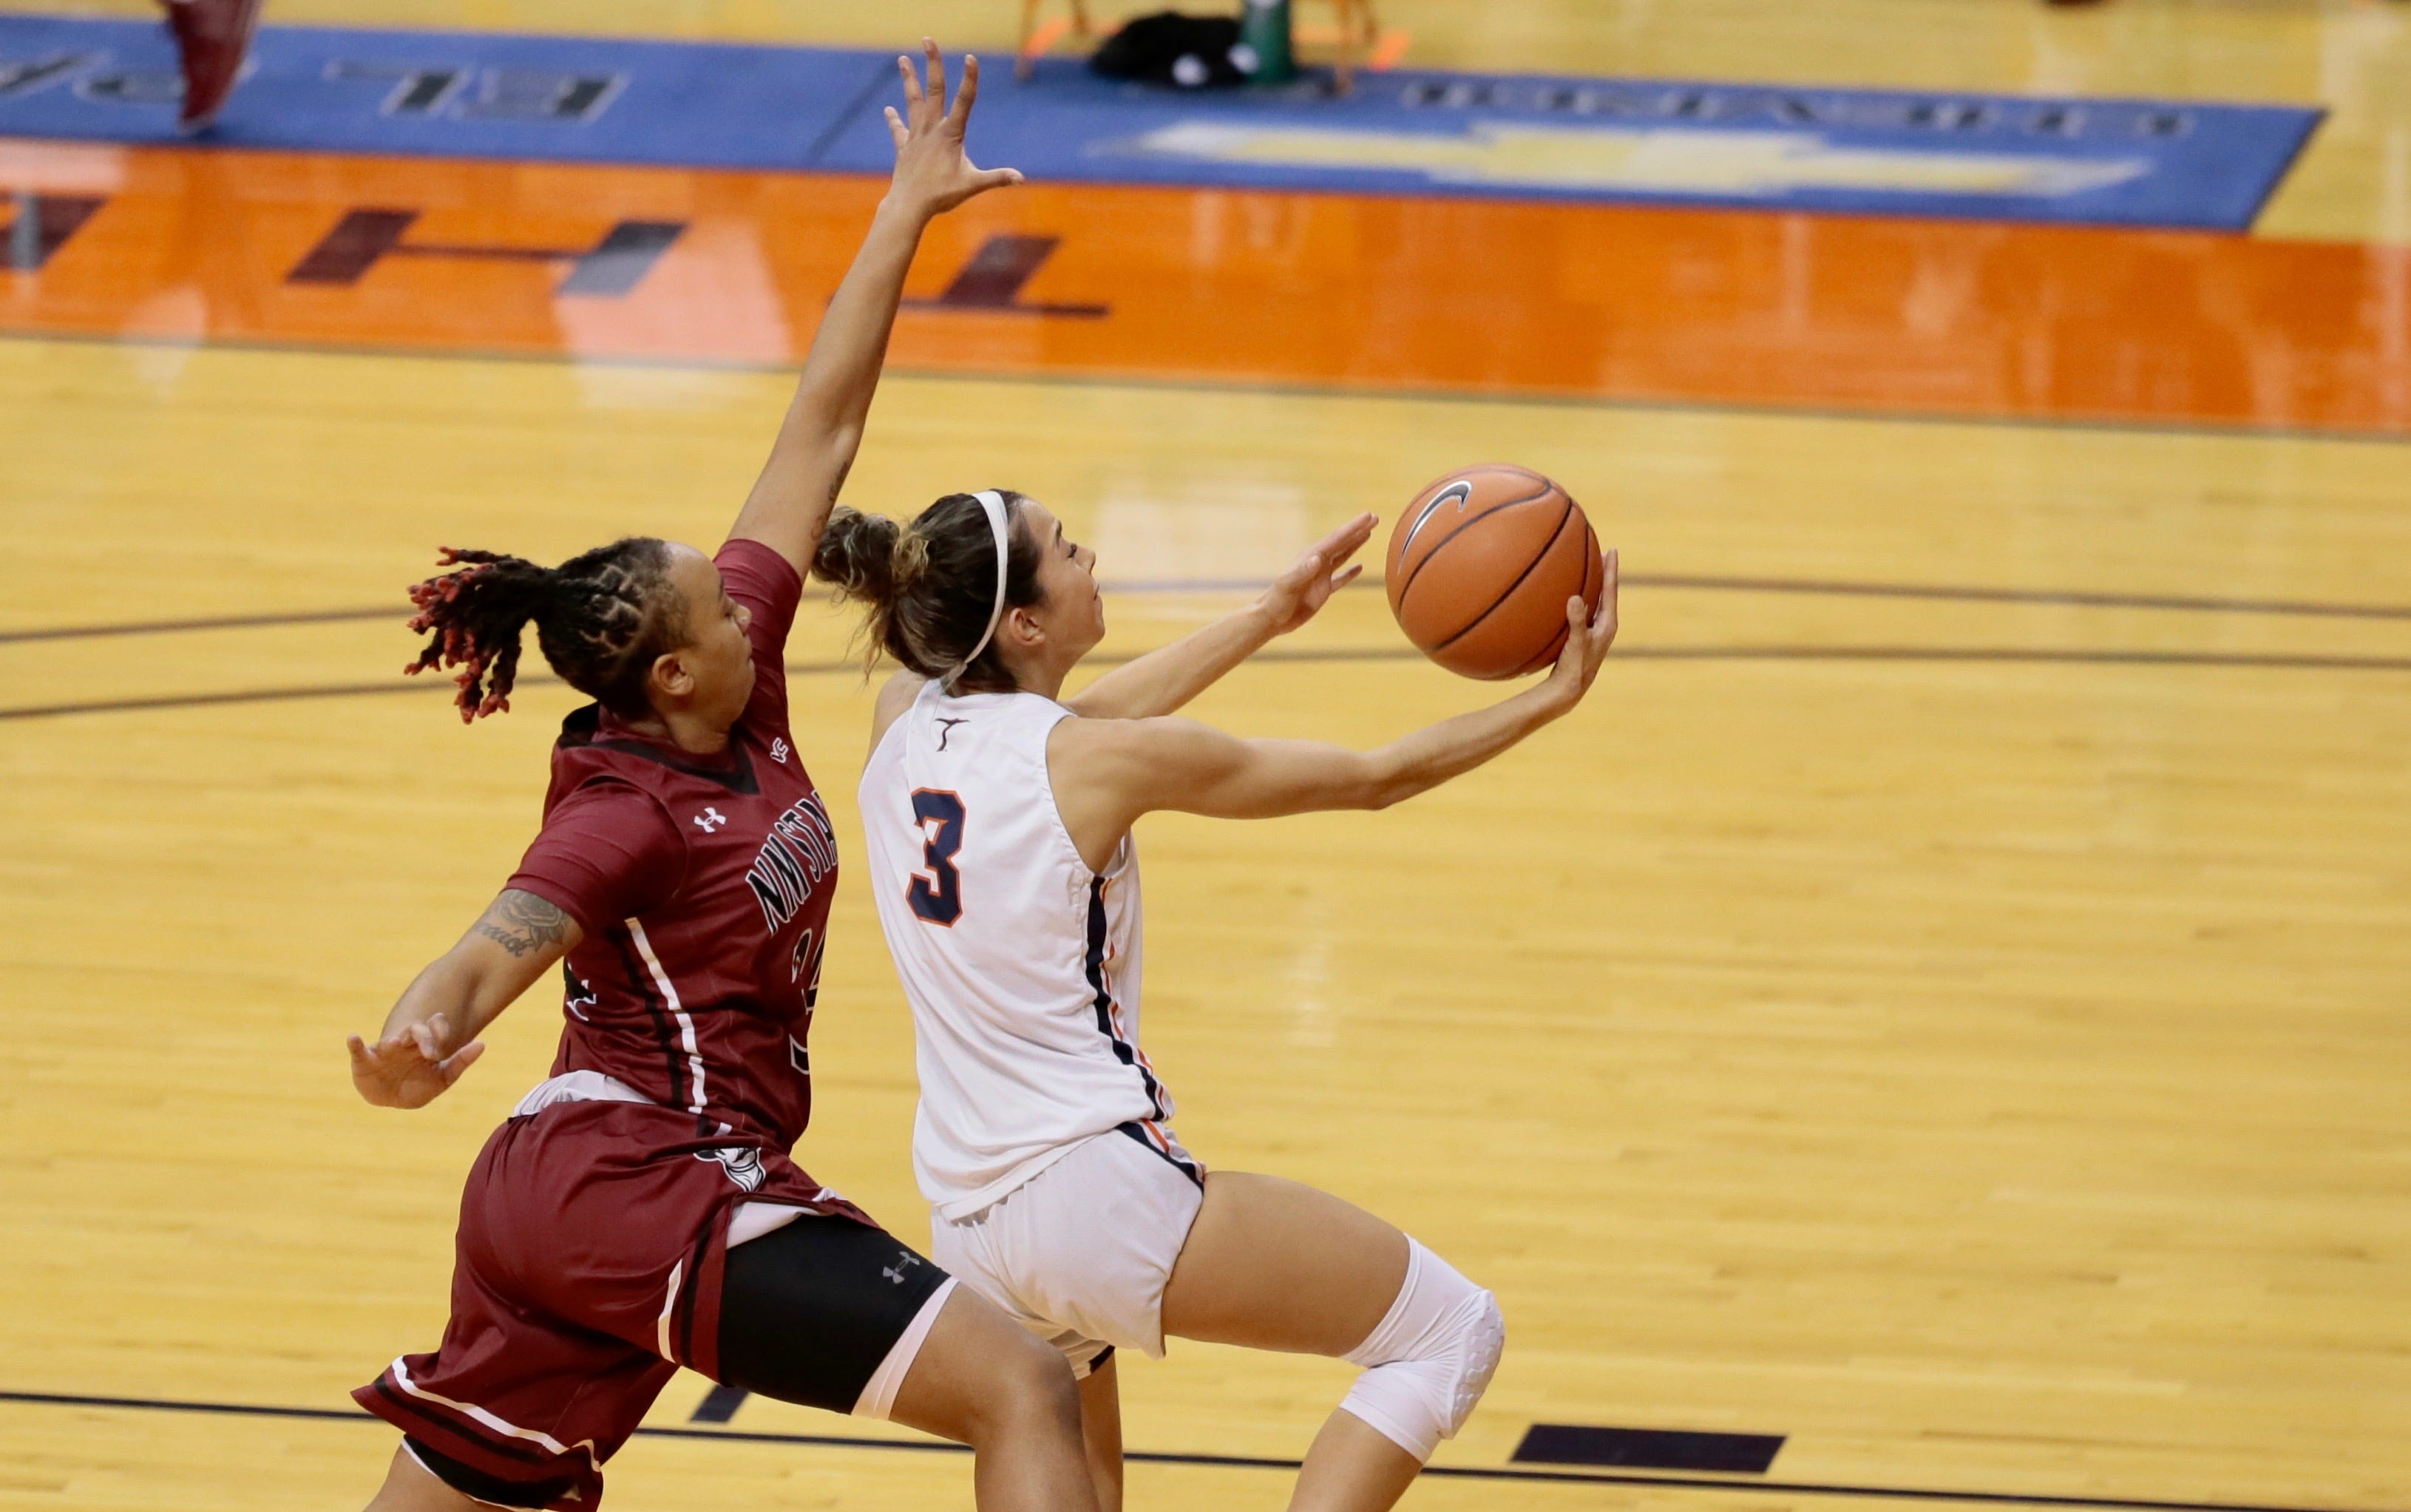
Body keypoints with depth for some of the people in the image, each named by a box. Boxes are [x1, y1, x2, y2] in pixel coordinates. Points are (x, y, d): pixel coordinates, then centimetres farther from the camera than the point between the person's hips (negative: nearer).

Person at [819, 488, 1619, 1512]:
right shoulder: (1094, 764, -12)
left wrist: (1271, 616, 32)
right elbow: (1371, 778, -2)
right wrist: (1550, 701, 8)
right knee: (1452, 1332, 1)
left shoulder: (901, 724, 5)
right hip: (1100, 1187, -8)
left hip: (966, 1226, 8)